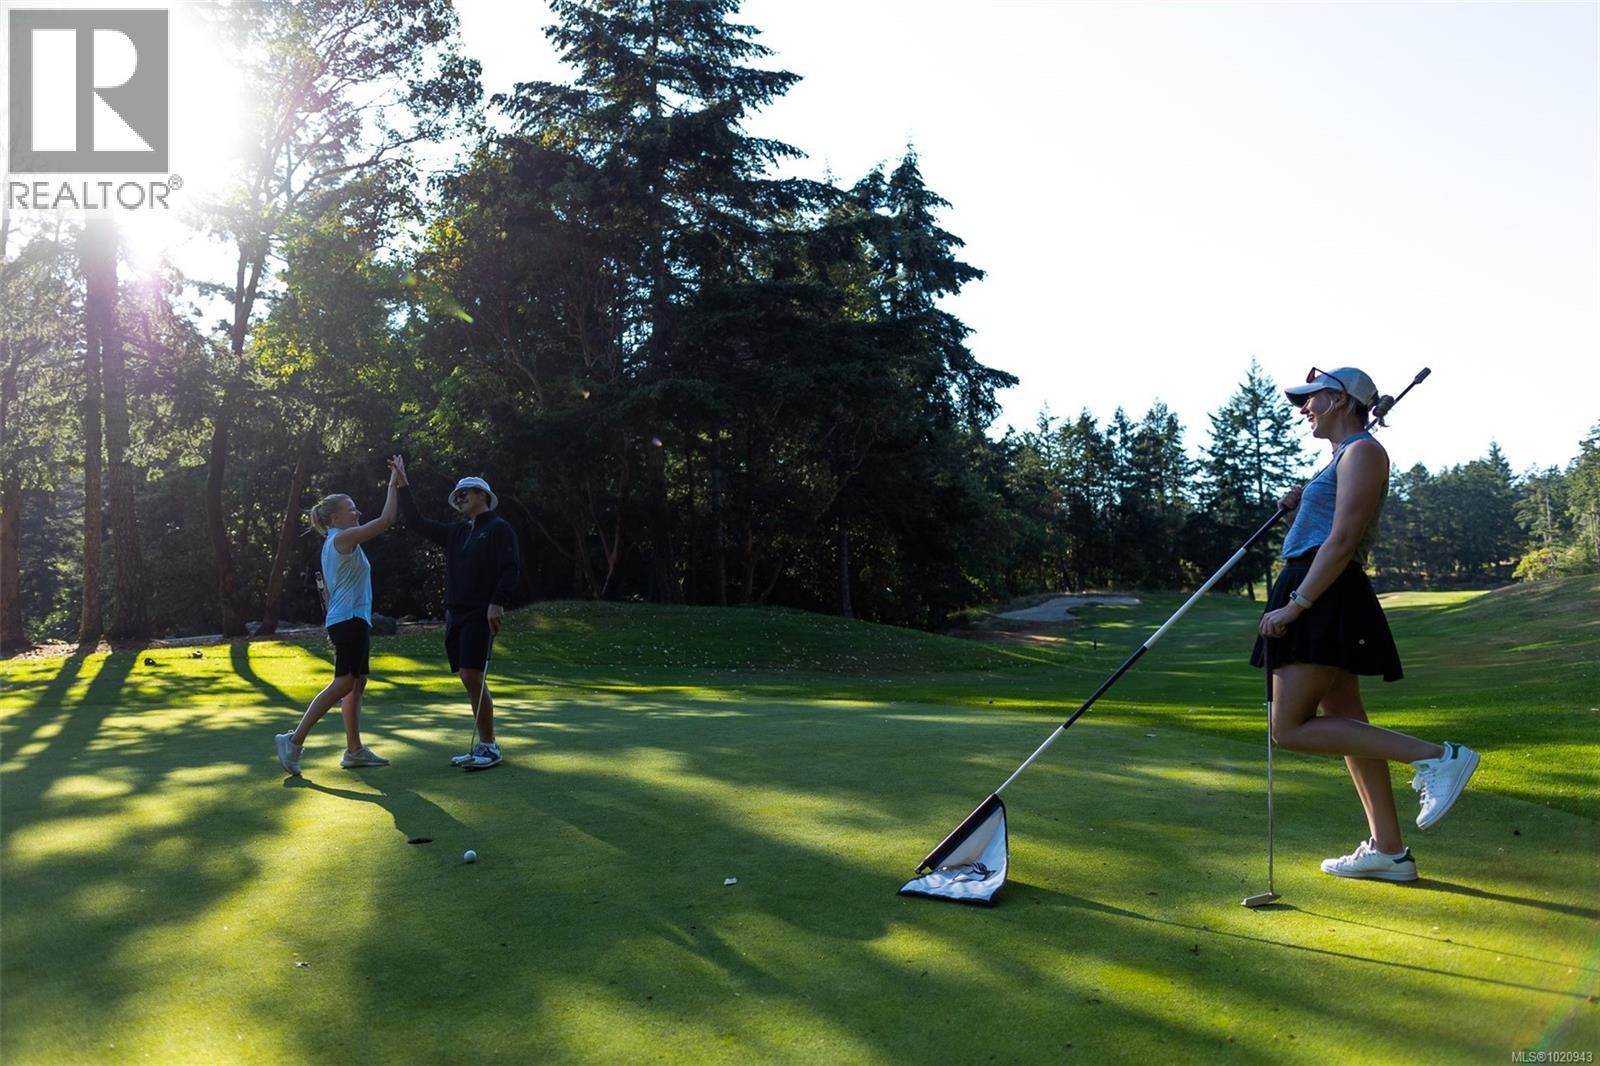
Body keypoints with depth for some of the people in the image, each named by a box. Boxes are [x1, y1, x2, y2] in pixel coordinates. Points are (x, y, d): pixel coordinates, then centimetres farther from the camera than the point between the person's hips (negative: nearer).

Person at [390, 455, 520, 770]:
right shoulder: (456, 533, 21)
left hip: (480, 614, -7)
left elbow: (511, 568, -11)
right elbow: (417, 523, 24)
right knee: (470, 680, 7)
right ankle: (483, 745, 13)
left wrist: (498, 602, -22)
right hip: (455, 614, 7)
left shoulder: (499, 528, -1)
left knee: (472, 677, -13)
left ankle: (489, 746, -6)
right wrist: (403, 486, 18)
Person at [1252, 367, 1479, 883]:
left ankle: (1436, 757, -11)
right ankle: (1388, 849, 17)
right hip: (1320, 597, 10)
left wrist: (1296, 603, -23)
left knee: (1290, 728, -12)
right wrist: (1300, 504, 10)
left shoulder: (1363, 451, -8)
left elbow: (1342, 540, -19)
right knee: (1346, 723, 11)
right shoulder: (1344, 456, 22)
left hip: (1325, 596, -10)